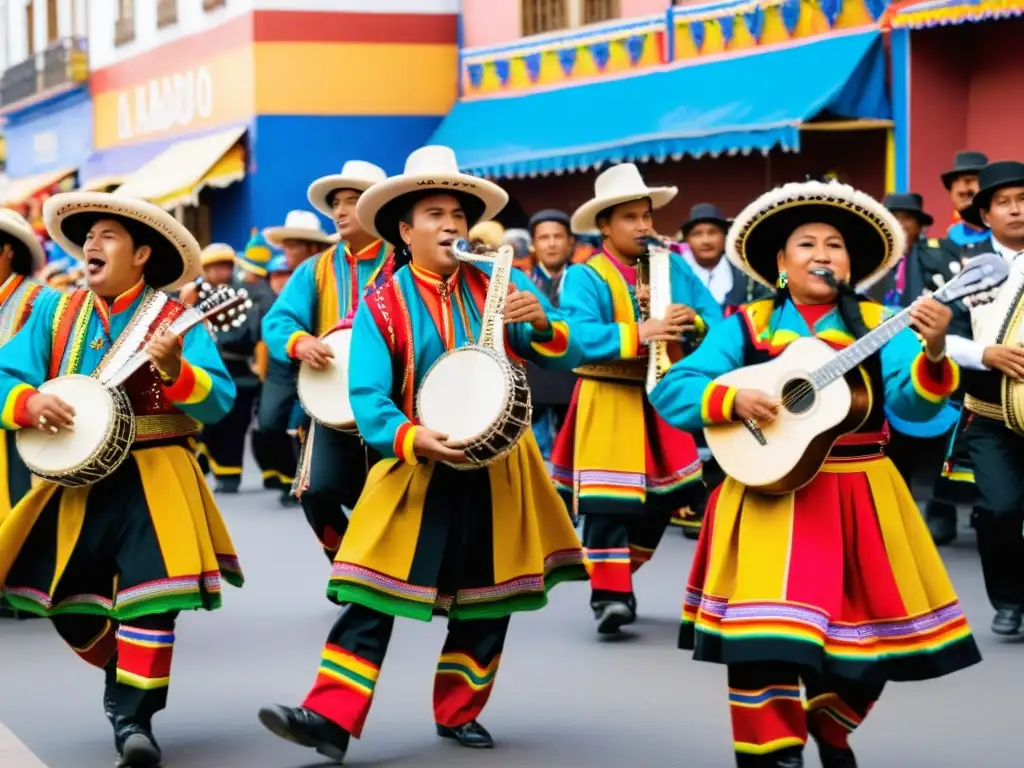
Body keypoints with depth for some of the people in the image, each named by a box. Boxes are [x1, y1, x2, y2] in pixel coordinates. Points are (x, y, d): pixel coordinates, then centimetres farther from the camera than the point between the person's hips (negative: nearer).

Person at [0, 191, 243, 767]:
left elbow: (220, 401, -12)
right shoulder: (55, 314, 8)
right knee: (69, 604, 9)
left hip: (151, 479, -4)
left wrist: (173, 372, -30)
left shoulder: (174, 320, -3)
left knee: (149, 593, -13)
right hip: (74, 479, 4)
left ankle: (135, 716, -4)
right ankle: (125, 673, 34)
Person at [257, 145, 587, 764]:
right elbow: (367, 398, -14)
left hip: (497, 471, 3)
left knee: (487, 597, 10)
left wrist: (542, 327, -23)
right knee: (373, 598, -9)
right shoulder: (382, 306, -5)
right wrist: (413, 440, -32)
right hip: (417, 472, -2)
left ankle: (460, 713, 25)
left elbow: (566, 357, -1)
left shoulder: (502, 286, 2)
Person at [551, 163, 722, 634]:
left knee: (660, 499, 9)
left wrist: (691, 323, -22)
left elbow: (718, 322, 0)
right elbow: (577, 336, -24)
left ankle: (621, 579, 27)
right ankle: (608, 593, -9)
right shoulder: (585, 277, -8)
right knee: (608, 497, -12)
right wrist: (637, 334, -35)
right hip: (608, 400, -5)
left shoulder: (674, 268, 6)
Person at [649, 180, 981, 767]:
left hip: (858, 496, 2)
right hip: (772, 495, -2)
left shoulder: (877, 324, 3)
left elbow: (912, 403, -13)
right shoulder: (745, 326, 3)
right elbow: (669, 389, -3)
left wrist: (934, 354, -32)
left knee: (869, 631, 9)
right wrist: (733, 400, -19)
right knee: (765, 633, -15)